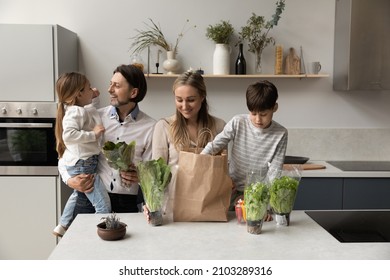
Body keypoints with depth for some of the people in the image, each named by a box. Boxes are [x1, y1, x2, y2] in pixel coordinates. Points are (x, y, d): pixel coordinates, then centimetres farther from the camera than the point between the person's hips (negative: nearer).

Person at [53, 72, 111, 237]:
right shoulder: (76, 112, -20)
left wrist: (92, 97, 20)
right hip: (83, 165, -11)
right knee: (104, 205, -11)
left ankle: (62, 226, 50)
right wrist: (93, 134, -28)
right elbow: (69, 135, -34)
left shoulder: (79, 109, 8)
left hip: (80, 163, 11)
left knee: (78, 194, 34)